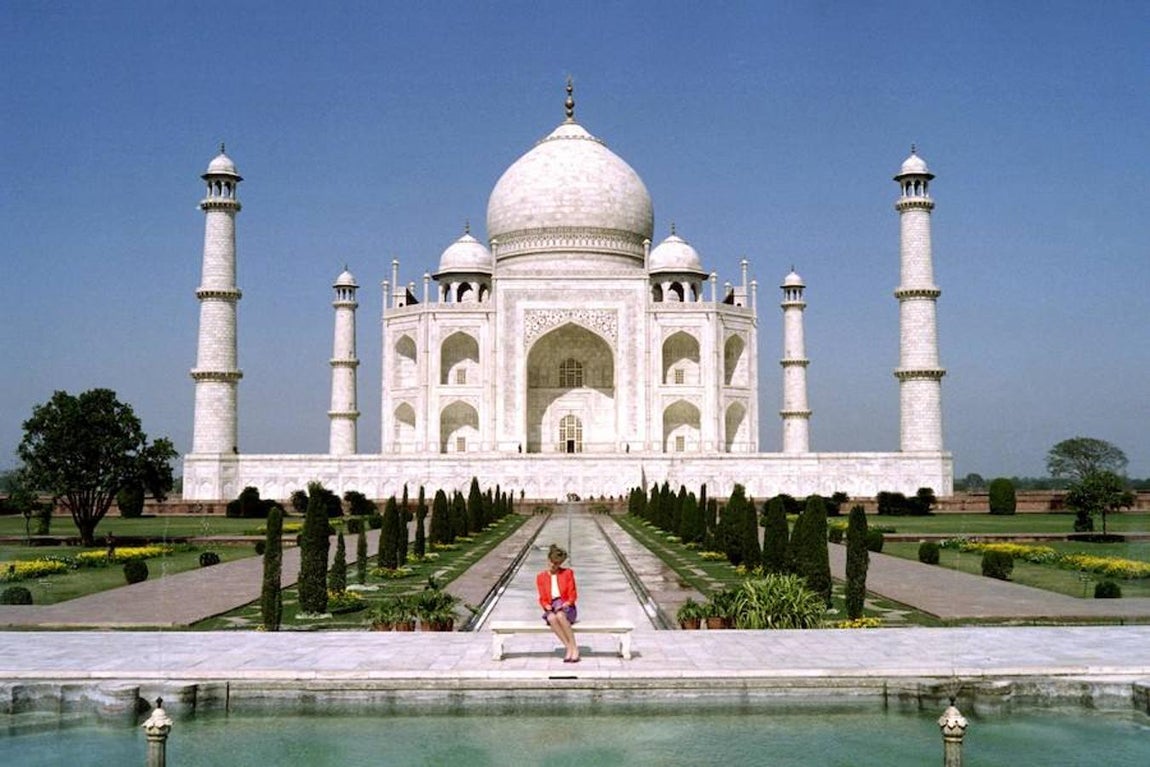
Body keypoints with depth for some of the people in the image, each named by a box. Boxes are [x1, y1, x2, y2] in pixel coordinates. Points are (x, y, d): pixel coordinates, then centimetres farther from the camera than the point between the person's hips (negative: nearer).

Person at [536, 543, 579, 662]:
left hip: (566, 608, -1)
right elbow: (543, 599, 10)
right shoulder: (541, 577, 13)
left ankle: (574, 647, -31)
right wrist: (547, 606, -11)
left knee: (560, 615, -39)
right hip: (551, 609, 1)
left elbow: (573, 595, 5)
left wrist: (566, 603, -14)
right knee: (552, 618, -37)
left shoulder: (567, 573, 9)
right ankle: (569, 647, -33)